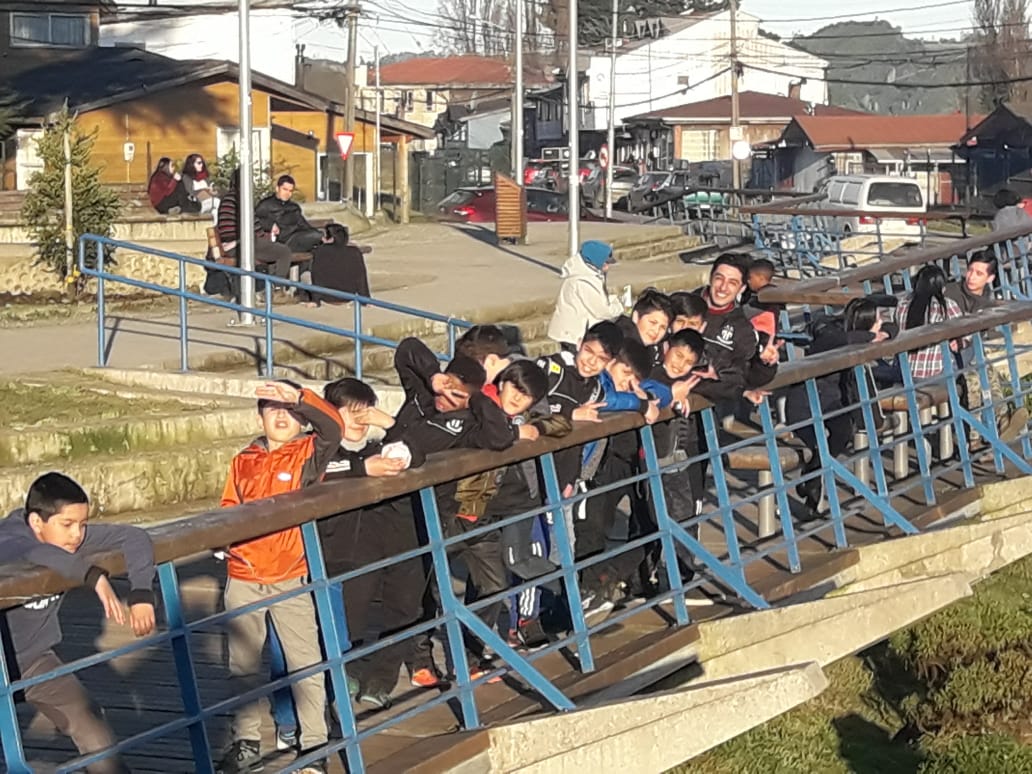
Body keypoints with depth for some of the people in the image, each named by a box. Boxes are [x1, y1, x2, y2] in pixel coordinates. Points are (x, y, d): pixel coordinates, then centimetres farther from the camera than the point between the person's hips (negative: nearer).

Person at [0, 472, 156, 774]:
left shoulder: (71, 538, -14)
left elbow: (133, 537, -11)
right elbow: (32, 552, -54)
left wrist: (141, 594, -24)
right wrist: (94, 577, -59)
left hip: (35, 658, 6)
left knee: (93, 731, -3)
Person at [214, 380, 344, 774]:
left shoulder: (307, 454, -2)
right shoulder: (244, 461, 7)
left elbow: (333, 427, -20)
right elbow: (228, 509, 10)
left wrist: (299, 396, -29)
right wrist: (232, 542, -8)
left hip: (291, 577, -3)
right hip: (244, 578, 4)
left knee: (305, 662, -1)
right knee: (243, 664, 12)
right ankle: (246, 742, 23)